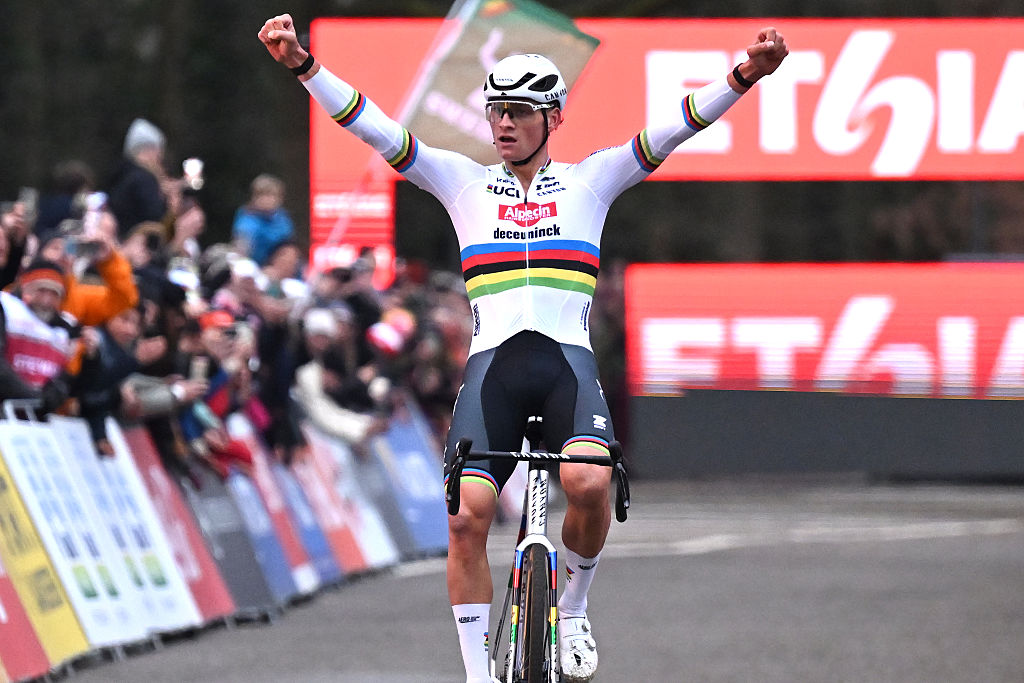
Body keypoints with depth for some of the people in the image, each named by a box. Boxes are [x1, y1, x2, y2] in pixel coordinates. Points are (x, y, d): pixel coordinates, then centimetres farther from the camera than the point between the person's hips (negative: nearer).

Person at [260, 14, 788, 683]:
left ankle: (573, 610, 0)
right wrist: (303, 65, -6)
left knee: (588, 482, -29)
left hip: (568, 360, -1)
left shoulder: (590, 179, 14)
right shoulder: (464, 181, 15)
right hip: (492, 365, 1)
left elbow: (674, 129, 4)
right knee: (467, 519, -15)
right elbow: (375, 128, 6)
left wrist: (743, 78, -11)